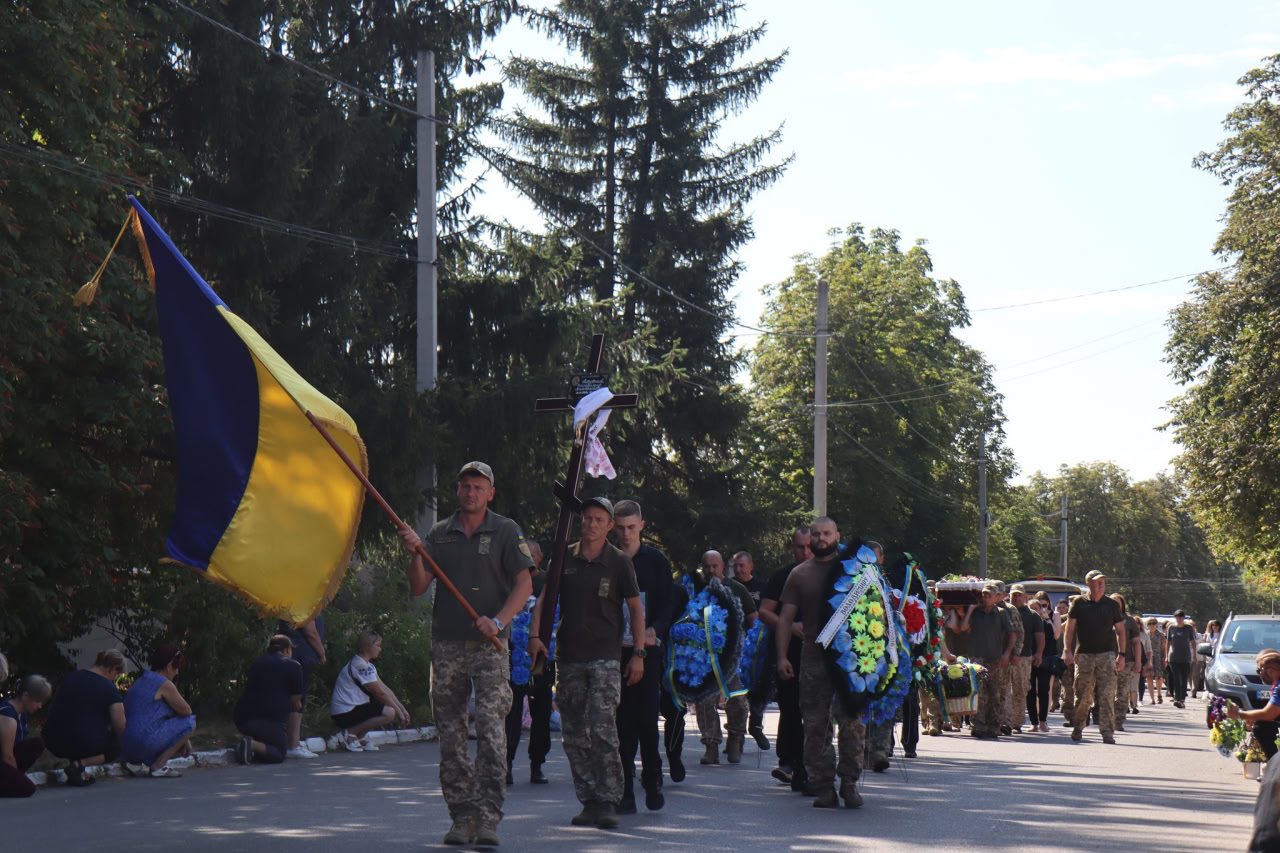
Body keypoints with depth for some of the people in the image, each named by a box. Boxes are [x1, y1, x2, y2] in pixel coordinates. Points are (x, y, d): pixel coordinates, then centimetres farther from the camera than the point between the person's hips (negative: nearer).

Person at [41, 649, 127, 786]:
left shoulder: (71, 677, 12)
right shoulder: (109, 689, -7)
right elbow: (120, 727, -11)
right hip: (85, 744, -7)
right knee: (116, 746, 21)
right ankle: (80, 764, -6)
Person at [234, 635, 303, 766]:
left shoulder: (256, 663, 21)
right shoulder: (293, 665, 5)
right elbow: (296, 699, 6)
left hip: (243, 717, 5)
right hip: (273, 717, -5)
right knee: (278, 754, 6)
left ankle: (248, 741, -1)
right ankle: (253, 745, -23)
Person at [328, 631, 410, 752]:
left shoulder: (367, 665, 16)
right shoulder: (360, 666, -17)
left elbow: (385, 688, 14)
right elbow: (381, 694, -15)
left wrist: (402, 709, 9)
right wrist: (398, 711, -7)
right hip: (344, 713, -11)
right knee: (389, 713, -23)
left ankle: (361, 737, 8)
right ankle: (349, 734, -13)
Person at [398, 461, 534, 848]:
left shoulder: (505, 531, 5)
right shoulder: (440, 534, 13)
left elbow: (524, 584, -1)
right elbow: (418, 588, 10)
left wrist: (499, 621, -15)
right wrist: (415, 554, -8)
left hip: (490, 645, -3)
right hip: (446, 645, 3)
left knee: (491, 728, -13)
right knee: (451, 735, 4)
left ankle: (489, 817, -15)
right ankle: (462, 815, 11)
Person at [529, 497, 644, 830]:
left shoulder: (619, 562, 0)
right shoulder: (565, 558, 8)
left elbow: (636, 608, 5)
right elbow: (544, 599, 12)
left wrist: (638, 652, -1)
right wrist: (535, 635, -3)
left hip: (605, 656, -4)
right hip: (568, 657, 4)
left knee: (602, 728, -15)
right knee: (573, 734, 5)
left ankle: (608, 802, -11)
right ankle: (589, 801, 12)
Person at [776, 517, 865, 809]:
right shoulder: (799, 574, 11)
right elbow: (785, 617, 10)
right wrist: (781, 656, 0)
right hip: (813, 659, 1)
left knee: (852, 722, -5)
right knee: (815, 725, 0)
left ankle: (849, 783, 3)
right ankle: (822, 786, 5)